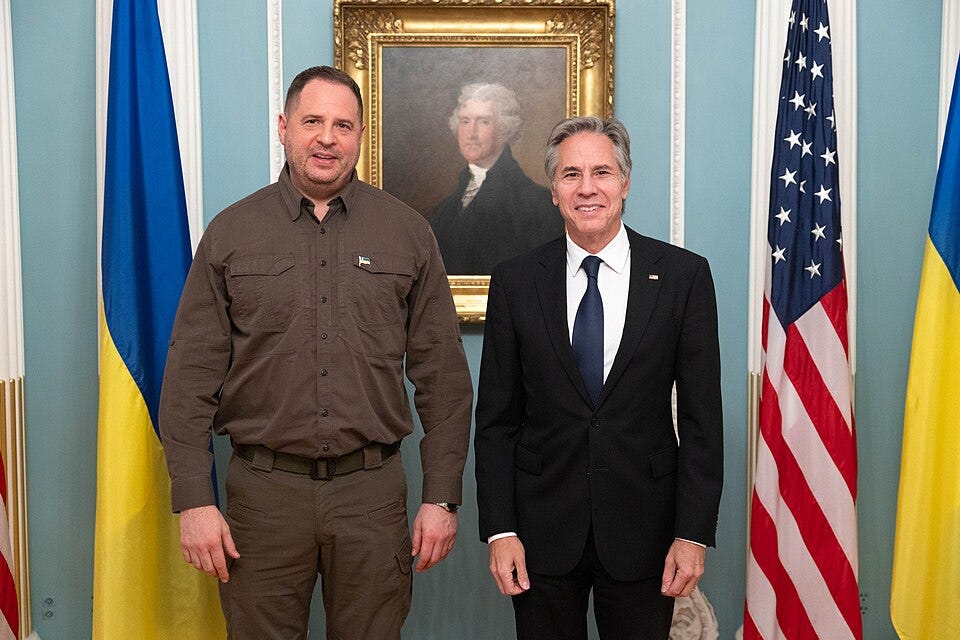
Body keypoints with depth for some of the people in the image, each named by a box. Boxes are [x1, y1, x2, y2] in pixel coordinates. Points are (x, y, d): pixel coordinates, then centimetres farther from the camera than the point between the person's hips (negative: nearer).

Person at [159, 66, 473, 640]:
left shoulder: (408, 233, 4)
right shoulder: (231, 233, 3)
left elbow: (443, 375, 4)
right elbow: (191, 375, 1)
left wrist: (442, 498, 0)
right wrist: (194, 501, -5)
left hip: (373, 490, 1)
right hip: (264, 490, 0)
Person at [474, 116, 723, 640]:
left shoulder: (684, 275, -2)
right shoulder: (515, 282, 0)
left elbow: (701, 416, -3)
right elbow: (495, 419, 2)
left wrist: (694, 534, -7)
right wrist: (499, 530, -4)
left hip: (644, 531, 0)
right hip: (543, 530, 1)